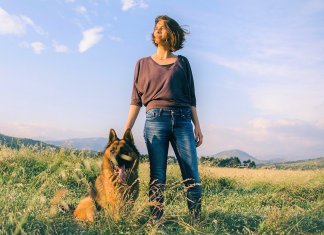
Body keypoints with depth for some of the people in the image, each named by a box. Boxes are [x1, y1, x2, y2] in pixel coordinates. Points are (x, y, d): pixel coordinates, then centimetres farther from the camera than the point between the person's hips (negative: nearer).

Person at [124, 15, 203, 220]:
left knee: (192, 175, -5)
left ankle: (197, 221, 2)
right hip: (155, 119, 0)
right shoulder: (143, 64, 15)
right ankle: (155, 220, 3)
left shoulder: (182, 62, 15)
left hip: (182, 120, 1)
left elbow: (191, 97, 13)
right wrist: (126, 131, 2)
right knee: (157, 175, -2)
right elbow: (136, 100, 11)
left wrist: (197, 125, 4)